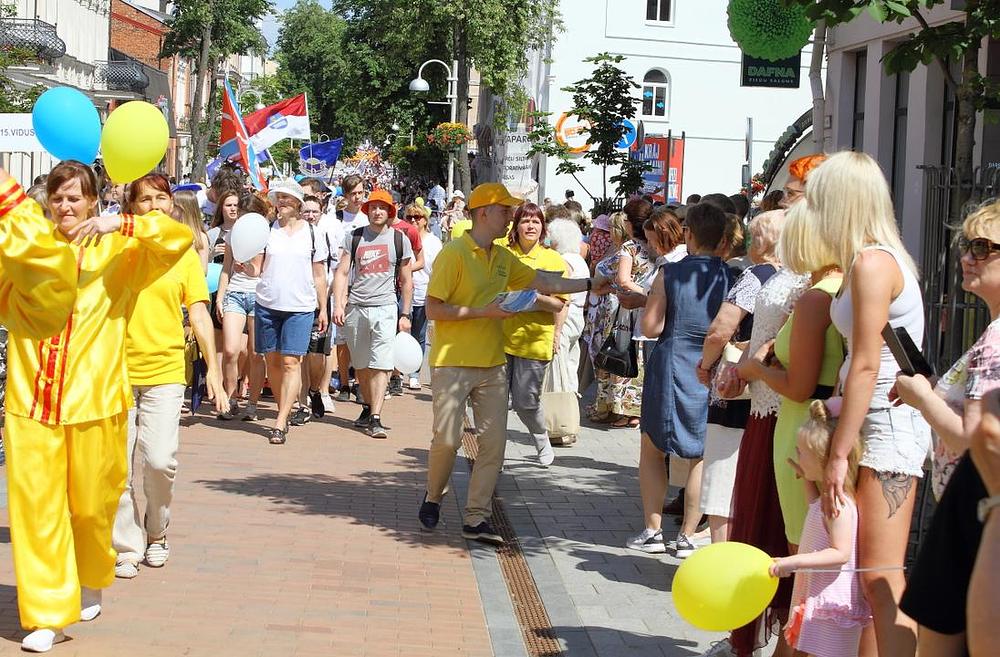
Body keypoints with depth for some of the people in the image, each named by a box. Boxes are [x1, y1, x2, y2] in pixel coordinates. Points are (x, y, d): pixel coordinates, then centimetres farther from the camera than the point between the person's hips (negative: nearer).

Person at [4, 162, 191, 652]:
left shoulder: (117, 251, 2)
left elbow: (179, 239, -7)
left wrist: (120, 224, -19)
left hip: (94, 399, -1)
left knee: (91, 504, 12)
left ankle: (90, 580, 39)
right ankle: (47, 614, 3)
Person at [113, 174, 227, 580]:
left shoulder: (184, 253, 5)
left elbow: (199, 315, 4)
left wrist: (213, 369, -1)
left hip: (165, 371, 0)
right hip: (117, 371, 0)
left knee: (160, 459, -11)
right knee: (118, 464, 0)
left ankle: (156, 531, 16)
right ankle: (127, 546, 15)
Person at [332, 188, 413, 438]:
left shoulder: (399, 240, 5)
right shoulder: (354, 237, 7)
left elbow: (406, 281, 10)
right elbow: (342, 273, 6)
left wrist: (405, 315, 7)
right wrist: (338, 305, -5)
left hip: (385, 308, -2)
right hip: (355, 307, 2)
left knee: (380, 365, -11)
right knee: (361, 365, 11)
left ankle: (375, 419, -14)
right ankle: (367, 408, 29)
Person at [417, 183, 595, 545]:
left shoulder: (503, 258, 11)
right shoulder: (454, 253, -11)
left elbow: (545, 282, 18)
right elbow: (433, 309, -14)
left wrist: (590, 284, 12)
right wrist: (484, 311, -18)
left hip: (492, 365, 7)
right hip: (453, 363, -7)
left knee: (494, 443, 2)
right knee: (447, 439, -3)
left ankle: (476, 517, 8)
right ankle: (433, 497, 23)